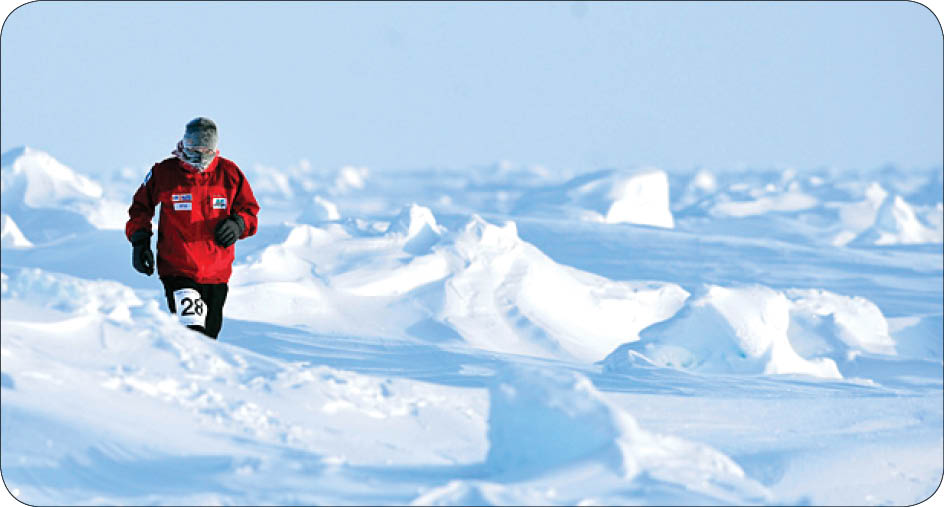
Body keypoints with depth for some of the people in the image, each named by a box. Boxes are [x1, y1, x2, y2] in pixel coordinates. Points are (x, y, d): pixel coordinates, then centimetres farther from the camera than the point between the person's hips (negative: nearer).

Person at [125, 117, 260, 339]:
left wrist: (238, 224, -12)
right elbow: (141, 208, 13)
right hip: (176, 269, -3)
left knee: (209, 336, 15)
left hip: (217, 275, 3)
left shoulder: (230, 174, 1)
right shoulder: (163, 173, -2)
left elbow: (249, 210, 10)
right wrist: (139, 241, 0)